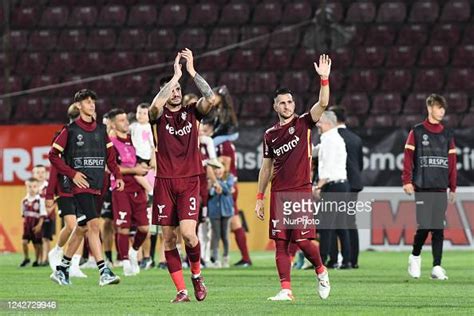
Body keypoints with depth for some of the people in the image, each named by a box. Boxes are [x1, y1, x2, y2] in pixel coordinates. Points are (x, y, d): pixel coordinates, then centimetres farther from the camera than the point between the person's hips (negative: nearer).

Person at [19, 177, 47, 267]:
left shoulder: (40, 200, -8)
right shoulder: (24, 201, 5)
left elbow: (43, 215, -8)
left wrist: (39, 225, -13)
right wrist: (24, 222, 12)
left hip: (36, 225, -3)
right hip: (27, 225, 3)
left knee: (37, 244, 4)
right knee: (24, 241, -10)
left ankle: (37, 260, 19)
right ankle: (26, 258, 7)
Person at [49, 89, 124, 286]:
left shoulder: (101, 130, 14)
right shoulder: (71, 130, -2)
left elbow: (110, 155, 18)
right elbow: (53, 155, -1)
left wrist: (117, 176, 4)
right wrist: (72, 174, -9)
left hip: (96, 186, 7)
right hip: (80, 184, -7)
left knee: (82, 228, 12)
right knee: (94, 224, -18)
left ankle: (62, 269, 25)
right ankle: (103, 272, -23)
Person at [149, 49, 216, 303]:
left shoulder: (191, 112, 8)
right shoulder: (159, 116, 3)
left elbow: (210, 98, -11)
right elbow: (156, 104, -21)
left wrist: (191, 71, -15)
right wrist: (176, 74, -18)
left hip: (189, 182, 0)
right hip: (165, 182, 0)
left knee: (188, 233, -15)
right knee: (169, 238, -1)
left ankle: (196, 274, 12)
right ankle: (181, 291, 5)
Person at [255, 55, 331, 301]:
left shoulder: (303, 123, 2)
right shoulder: (270, 135, 12)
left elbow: (322, 104, -14)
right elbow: (266, 167, 16)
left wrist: (324, 79, -26)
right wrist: (259, 197, 13)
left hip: (301, 191, -3)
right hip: (278, 193, 3)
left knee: (303, 241, -9)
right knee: (281, 242, -2)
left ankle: (321, 271, 18)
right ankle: (286, 290, -1)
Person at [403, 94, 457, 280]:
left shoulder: (447, 134, 14)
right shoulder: (417, 132, 3)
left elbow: (452, 162, 13)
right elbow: (408, 158, -1)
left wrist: (453, 187, 10)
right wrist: (407, 181, -10)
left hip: (441, 188, 4)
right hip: (422, 188, -4)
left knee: (438, 229, 0)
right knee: (424, 227, -9)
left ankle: (437, 267, 1)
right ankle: (415, 257, 15)